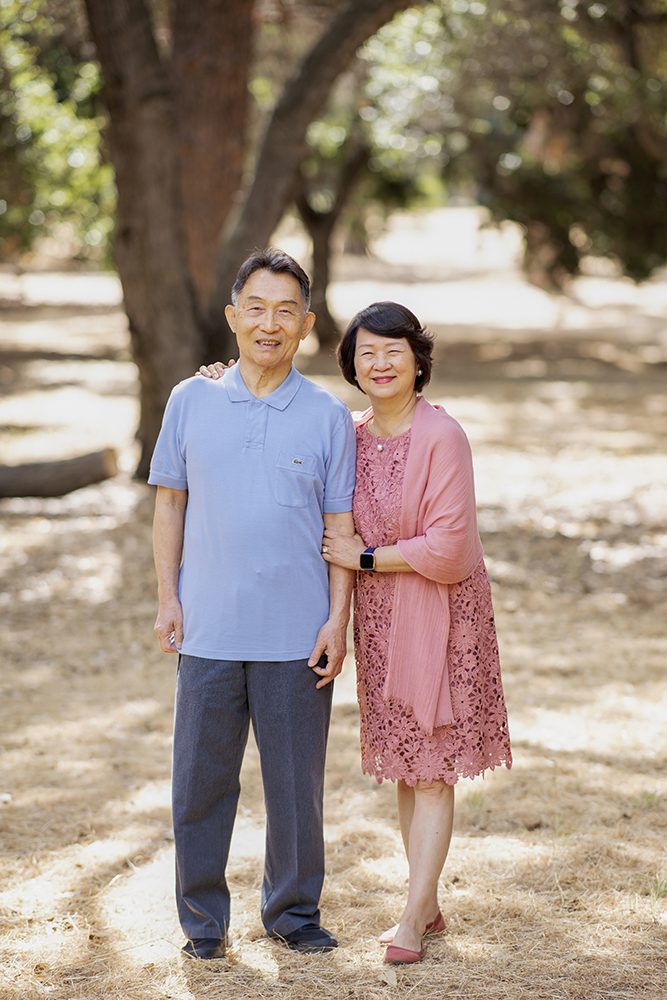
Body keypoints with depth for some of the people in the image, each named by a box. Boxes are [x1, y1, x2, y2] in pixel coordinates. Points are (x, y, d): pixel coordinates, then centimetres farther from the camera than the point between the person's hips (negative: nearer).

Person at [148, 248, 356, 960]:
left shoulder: (328, 417, 2)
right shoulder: (191, 402, 4)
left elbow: (341, 527, 3)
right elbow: (170, 503, 9)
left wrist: (338, 620, -3)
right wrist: (167, 598, 2)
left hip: (296, 635, 0)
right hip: (208, 632, 1)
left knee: (296, 782, 8)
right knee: (200, 780, 6)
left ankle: (293, 912, 25)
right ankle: (202, 918, 20)